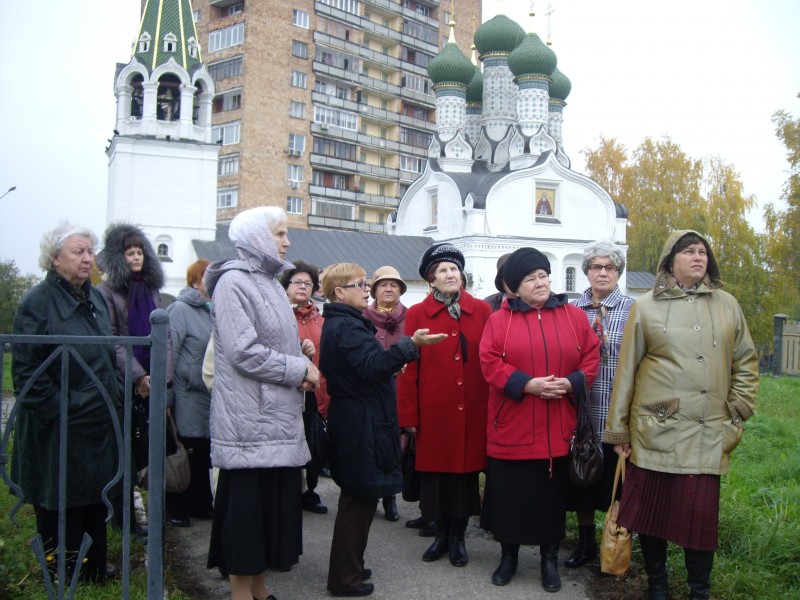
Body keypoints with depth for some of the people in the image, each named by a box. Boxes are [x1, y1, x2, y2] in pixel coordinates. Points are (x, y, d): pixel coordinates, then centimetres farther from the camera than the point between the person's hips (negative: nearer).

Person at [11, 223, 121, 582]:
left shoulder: (96, 298, 10)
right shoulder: (38, 302, -12)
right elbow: (25, 368, -15)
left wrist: (113, 401, 14)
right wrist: (55, 410, -17)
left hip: (98, 424, 7)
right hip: (58, 429, -7)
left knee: (95, 499, 16)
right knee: (59, 505, 4)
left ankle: (94, 571, 31)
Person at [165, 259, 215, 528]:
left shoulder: (211, 310, 12)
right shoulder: (180, 309, -10)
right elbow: (168, 352, -14)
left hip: (208, 396, 7)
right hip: (187, 397, -7)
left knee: (203, 454, 14)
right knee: (186, 455, 2)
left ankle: (201, 505, 25)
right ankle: (177, 509, 15)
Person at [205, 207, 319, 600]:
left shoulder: (269, 282, 16)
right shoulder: (233, 282, -11)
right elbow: (243, 351, -19)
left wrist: (301, 370, 2)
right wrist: (299, 370, -12)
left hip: (277, 413, 9)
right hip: (248, 416, -9)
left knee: (275, 499, 12)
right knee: (247, 503, -1)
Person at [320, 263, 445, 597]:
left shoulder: (340, 323, 15)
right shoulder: (347, 327, -17)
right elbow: (373, 365, -31)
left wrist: (393, 362, 18)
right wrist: (411, 344, -38)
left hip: (354, 422, 11)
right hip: (363, 426, -11)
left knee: (357, 499, 19)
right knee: (360, 500, -2)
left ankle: (349, 567, 30)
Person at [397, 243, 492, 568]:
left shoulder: (481, 310, 3)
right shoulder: (416, 315, 1)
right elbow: (408, 369, -1)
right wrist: (409, 416, -5)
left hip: (473, 411, 1)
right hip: (433, 412, 0)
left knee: (466, 471, 8)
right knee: (436, 473, 8)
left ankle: (458, 537, 24)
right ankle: (442, 533, 27)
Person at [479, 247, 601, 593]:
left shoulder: (574, 316, 6)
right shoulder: (499, 319, 0)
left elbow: (591, 356, 4)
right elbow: (490, 363, -8)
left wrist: (572, 383, -14)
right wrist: (526, 384, -19)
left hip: (557, 429, 2)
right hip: (512, 428, -1)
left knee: (552, 494, 10)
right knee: (509, 493, 7)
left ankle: (550, 558, 26)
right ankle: (509, 555, 25)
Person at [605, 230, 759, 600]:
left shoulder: (727, 305, 9)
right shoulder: (646, 307, 4)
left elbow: (746, 363, 15)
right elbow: (626, 370, 4)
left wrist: (738, 414, 6)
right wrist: (618, 430, 4)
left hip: (708, 436, 1)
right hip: (656, 431, -1)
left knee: (702, 514, 1)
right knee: (652, 512, 5)